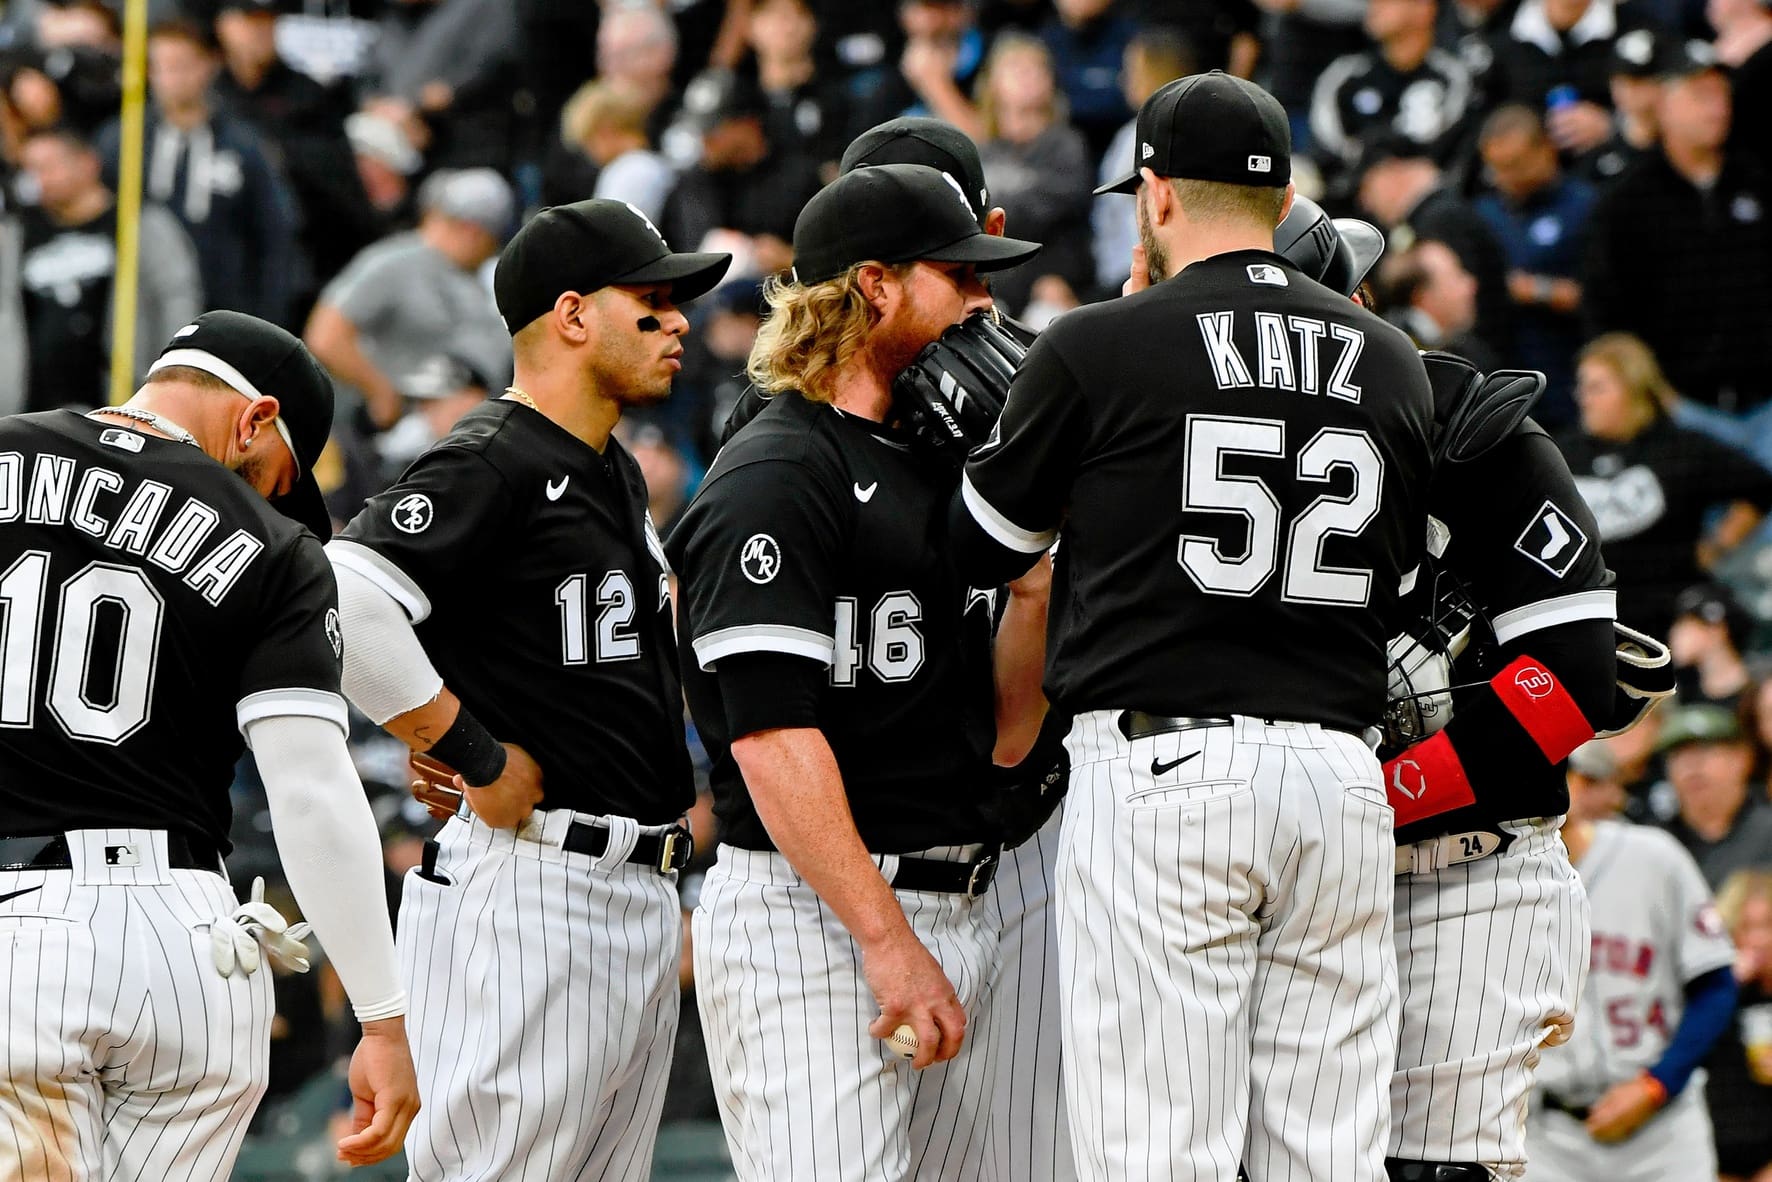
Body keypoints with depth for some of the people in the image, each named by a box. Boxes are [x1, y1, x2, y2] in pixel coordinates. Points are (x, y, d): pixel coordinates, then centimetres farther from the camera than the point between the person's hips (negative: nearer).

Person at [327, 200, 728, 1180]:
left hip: (640, 897, 10)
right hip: (530, 888, -10)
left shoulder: (615, 474, 19)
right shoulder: (488, 464, -12)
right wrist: (477, 757, -19)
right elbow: (341, 605, -26)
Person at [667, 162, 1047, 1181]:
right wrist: (884, 937, -23)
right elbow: (772, 735, -18)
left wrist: (1037, 583, 1)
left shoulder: (942, 474, 19)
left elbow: (1000, 732, 17)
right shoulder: (777, 476, -8)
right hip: (809, 913, -9)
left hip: (958, 915, 9)